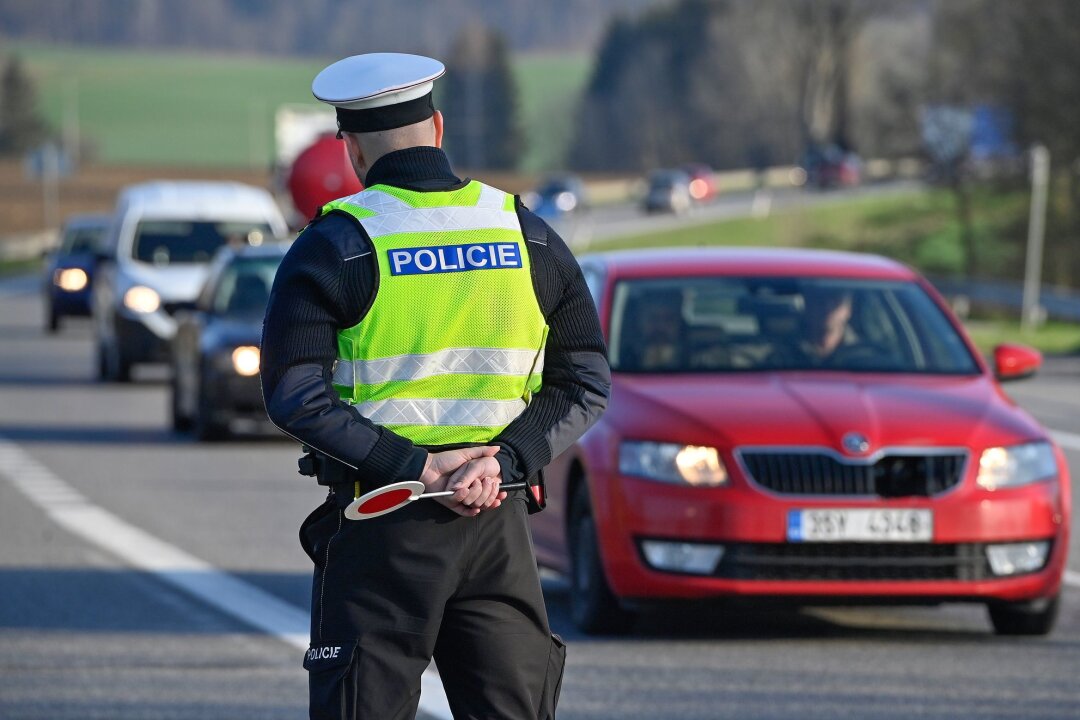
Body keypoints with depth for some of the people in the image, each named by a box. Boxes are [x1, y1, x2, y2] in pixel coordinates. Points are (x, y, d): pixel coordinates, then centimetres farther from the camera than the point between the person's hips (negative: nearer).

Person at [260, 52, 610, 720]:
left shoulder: (335, 246, -5)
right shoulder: (528, 235, 6)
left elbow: (294, 394, -14)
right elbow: (586, 381, 4)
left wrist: (414, 466, -15)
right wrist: (506, 461, -7)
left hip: (380, 524, -3)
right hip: (500, 519, 3)